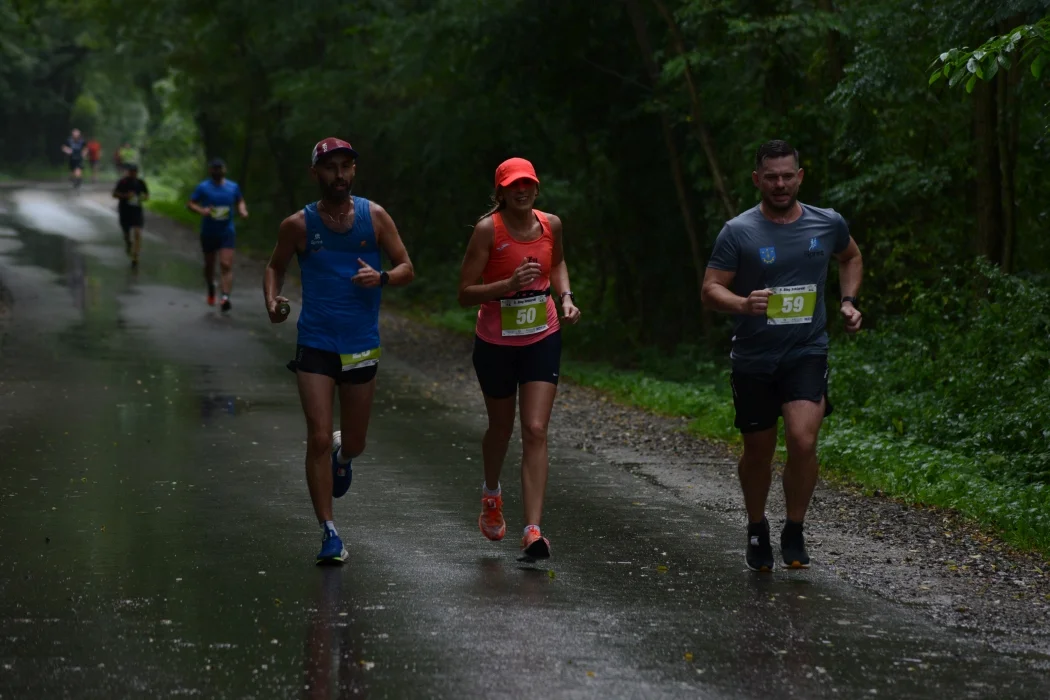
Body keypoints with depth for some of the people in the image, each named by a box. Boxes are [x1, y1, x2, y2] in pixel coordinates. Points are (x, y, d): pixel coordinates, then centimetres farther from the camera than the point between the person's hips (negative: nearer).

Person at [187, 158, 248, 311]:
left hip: (227, 232, 0)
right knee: (209, 264, 15)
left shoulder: (233, 187, 4)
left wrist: (242, 210, -3)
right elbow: (190, 204, -5)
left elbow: (240, 201, 19)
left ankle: (225, 297, -25)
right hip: (208, 233, 0)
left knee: (226, 265, -15)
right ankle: (211, 290, 42)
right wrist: (201, 210, -25)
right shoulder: (203, 187, -4)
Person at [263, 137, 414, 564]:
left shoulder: (374, 217, -1)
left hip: (362, 345, 2)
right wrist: (271, 301, -8)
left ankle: (342, 456, 51)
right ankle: (329, 533, -3)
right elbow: (275, 266, 12)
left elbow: (407, 268, 4)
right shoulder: (298, 225, -3)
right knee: (319, 439, -10)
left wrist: (381, 278, -18)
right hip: (315, 344, -2)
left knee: (354, 444, 12)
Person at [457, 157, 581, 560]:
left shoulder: (550, 225, -2)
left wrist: (565, 297, 3)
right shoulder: (488, 230, -15)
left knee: (535, 432, -11)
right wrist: (510, 284, -29)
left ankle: (533, 531, -16)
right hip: (495, 345, -2)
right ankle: (491, 493, 50)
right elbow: (465, 293, -15)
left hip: (542, 341, 2)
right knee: (501, 428, 17)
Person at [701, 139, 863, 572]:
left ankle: (795, 533, -1)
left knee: (803, 440, -20)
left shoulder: (828, 224, 2)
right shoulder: (739, 232, -7)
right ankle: (757, 530, 37)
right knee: (758, 451, 11)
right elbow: (710, 291, -9)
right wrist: (744, 303, -29)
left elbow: (851, 258, 24)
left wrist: (848, 301, 9)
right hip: (754, 359, 0)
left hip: (807, 353, 0)